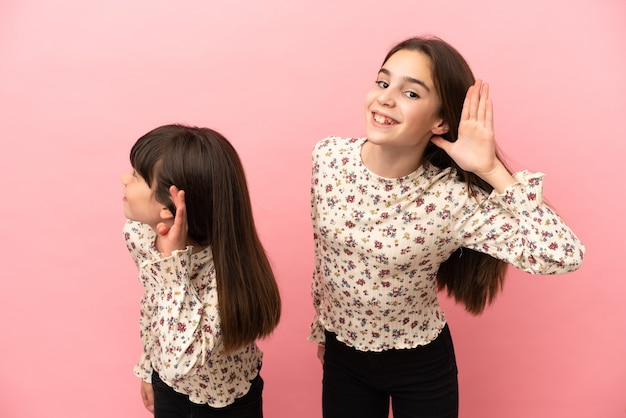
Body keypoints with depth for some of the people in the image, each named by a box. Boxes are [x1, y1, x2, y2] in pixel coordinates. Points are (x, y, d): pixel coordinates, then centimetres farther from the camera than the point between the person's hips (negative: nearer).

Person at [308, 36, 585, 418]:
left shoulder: (453, 198, -25)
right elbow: (321, 249, 0)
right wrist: (321, 328, 11)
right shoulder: (329, 156, -14)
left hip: (420, 367, -2)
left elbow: (564, 255, -31)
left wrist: (491, 170, -31)